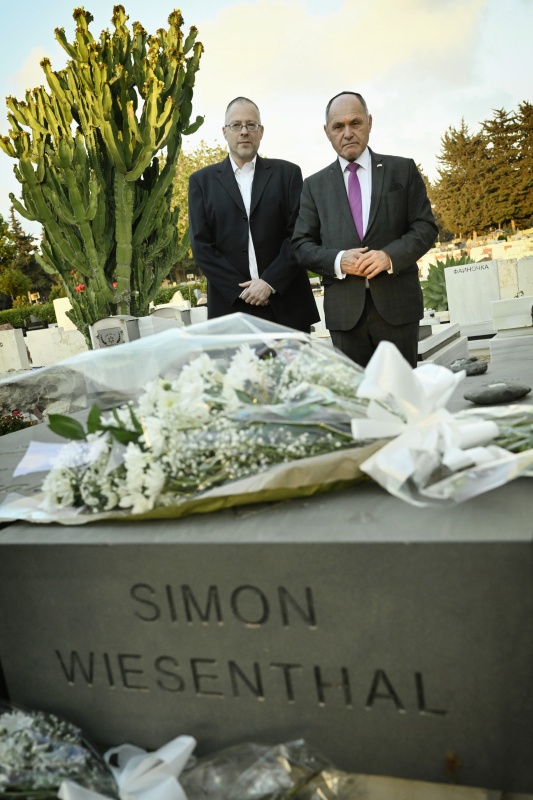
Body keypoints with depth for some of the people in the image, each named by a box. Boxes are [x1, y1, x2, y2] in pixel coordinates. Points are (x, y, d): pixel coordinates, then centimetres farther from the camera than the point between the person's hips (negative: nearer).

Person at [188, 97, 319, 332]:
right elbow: (201, 245, 2)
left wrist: (270, 282, -12)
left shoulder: (287, 173, 8)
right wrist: (242, 289, -8)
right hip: (230, 305, 0)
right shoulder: (202, 180, 9)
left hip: (287, 305, 0)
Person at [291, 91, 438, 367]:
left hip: (396, 303, 0)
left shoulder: (403, 170, 10)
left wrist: (390, 256, -15)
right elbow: (302, 244, 7)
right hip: (344, 309, 1)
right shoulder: (314, 185, 12)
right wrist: (337, 260, -13)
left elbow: (425, 227, 4)